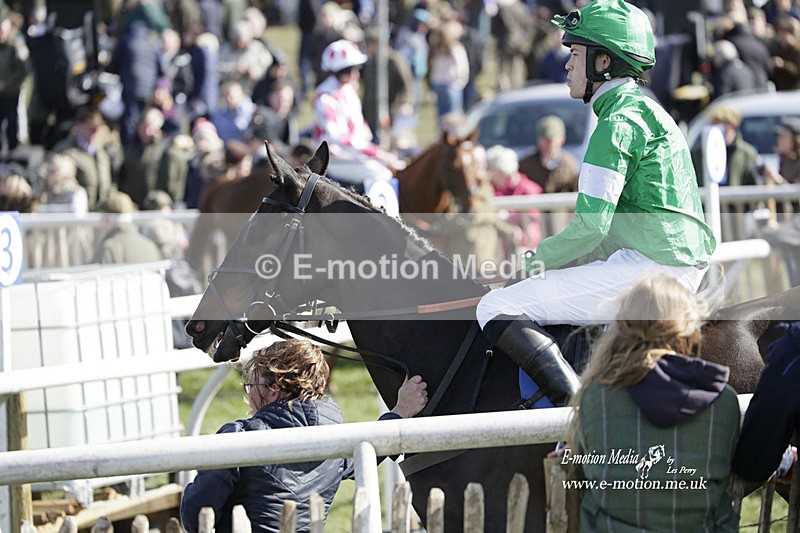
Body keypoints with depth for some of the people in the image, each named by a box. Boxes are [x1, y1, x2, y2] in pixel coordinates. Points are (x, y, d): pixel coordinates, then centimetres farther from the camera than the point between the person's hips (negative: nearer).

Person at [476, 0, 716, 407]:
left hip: (646, 269, -10)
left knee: (495, 309, -12)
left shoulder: (619, 122, -12)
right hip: (682, 269, 10)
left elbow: (591, 225, -18)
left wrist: (540, 259, -1)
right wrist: (547, 256, 18)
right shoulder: (644, 109, 19)